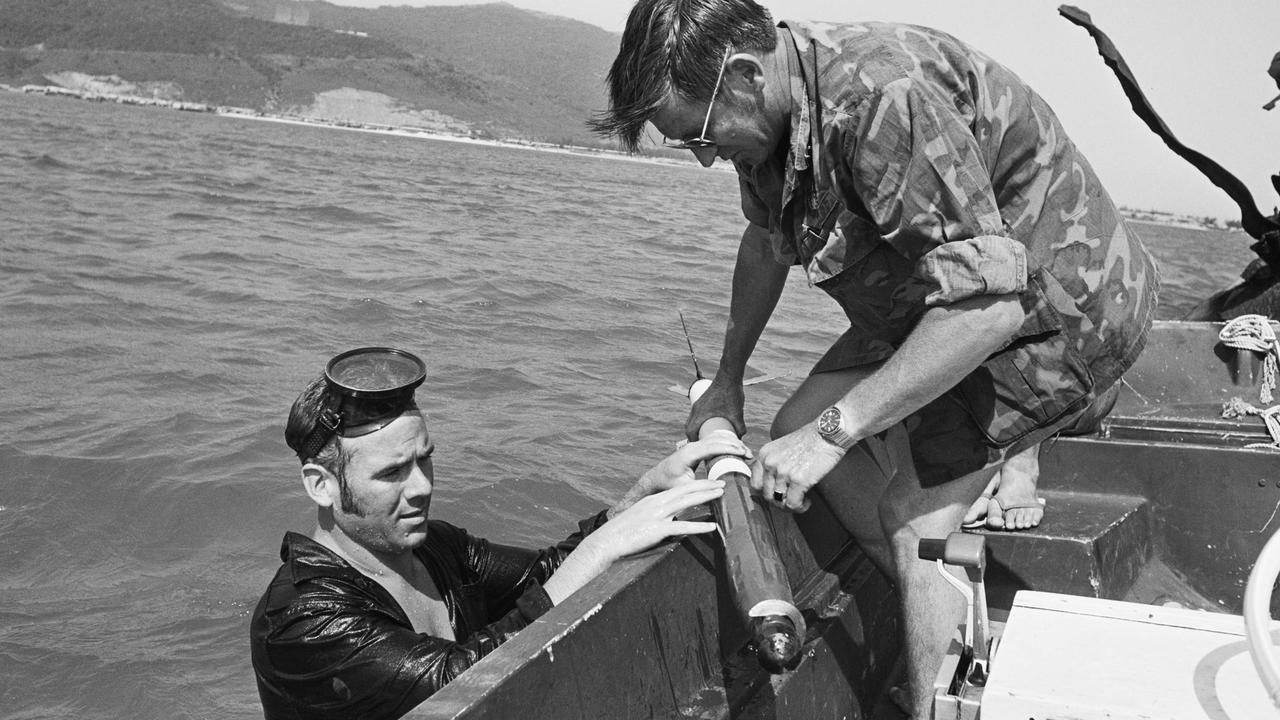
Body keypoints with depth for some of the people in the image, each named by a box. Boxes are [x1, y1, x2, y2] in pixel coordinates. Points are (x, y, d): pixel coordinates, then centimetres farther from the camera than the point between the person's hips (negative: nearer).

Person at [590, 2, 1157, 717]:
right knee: (799, 427, 2)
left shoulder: (884, 97, -34)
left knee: (917, 514, -16)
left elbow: (990, 303, -37)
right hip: (960, 288, 9)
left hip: (1057, 300, -9)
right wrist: (728, 380, 19)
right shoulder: (774, 111, -5)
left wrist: (830, 433, -33)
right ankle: (942, 607, 13)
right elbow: (765, 242, 15)